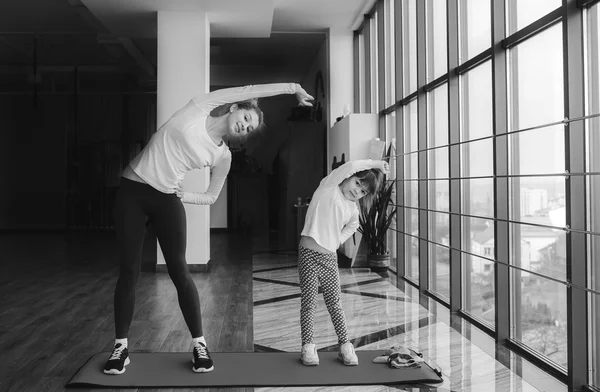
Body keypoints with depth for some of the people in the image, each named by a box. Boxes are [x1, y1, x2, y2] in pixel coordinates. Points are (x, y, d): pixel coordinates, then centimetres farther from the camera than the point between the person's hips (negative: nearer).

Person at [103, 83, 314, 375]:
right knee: (129, 270, -1)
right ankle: (121, 346, 11)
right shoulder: (199, 107, -5)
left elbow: (211, 197, 12)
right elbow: (251, 91, -8)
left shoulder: (223, 156, 1)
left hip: (167, 199, 2)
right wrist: (293, 87, -9)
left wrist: (184, 196, -4)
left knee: (178, 270, -3)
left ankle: (199, 344, 9)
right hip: (132, 190, -2)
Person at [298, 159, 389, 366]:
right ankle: (308, 346, 14)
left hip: (330, 257, 5)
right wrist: (377, 164, -8)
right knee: (309, 301, 2)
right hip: (309, 254, -4)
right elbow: (349, 166, -18)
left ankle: (345, 345, 18)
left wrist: (338, 240, 13)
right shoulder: (328, 187, -6)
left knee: (334, 302, 9)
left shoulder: (352, 209, 9)